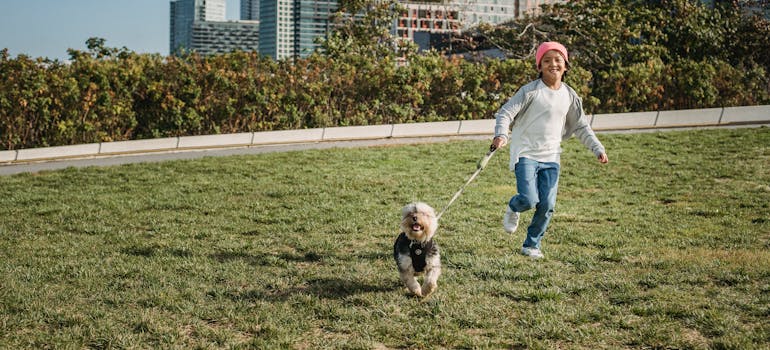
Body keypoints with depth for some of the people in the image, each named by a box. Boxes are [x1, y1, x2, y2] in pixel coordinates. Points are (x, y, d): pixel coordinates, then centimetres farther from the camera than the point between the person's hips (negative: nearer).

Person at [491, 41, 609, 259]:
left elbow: (581, 127, 18)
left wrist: (598, 149, 10)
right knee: (529, 200, -17)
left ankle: (532, 244, 21)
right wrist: (501, 135, -30)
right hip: (526, 154, -4)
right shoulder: (530, 91, -8)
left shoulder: (569, 96, 8)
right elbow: (505, 113, -11)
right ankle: (513, 208, 20)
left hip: (551, 157, 5)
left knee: (547, 206, 0)